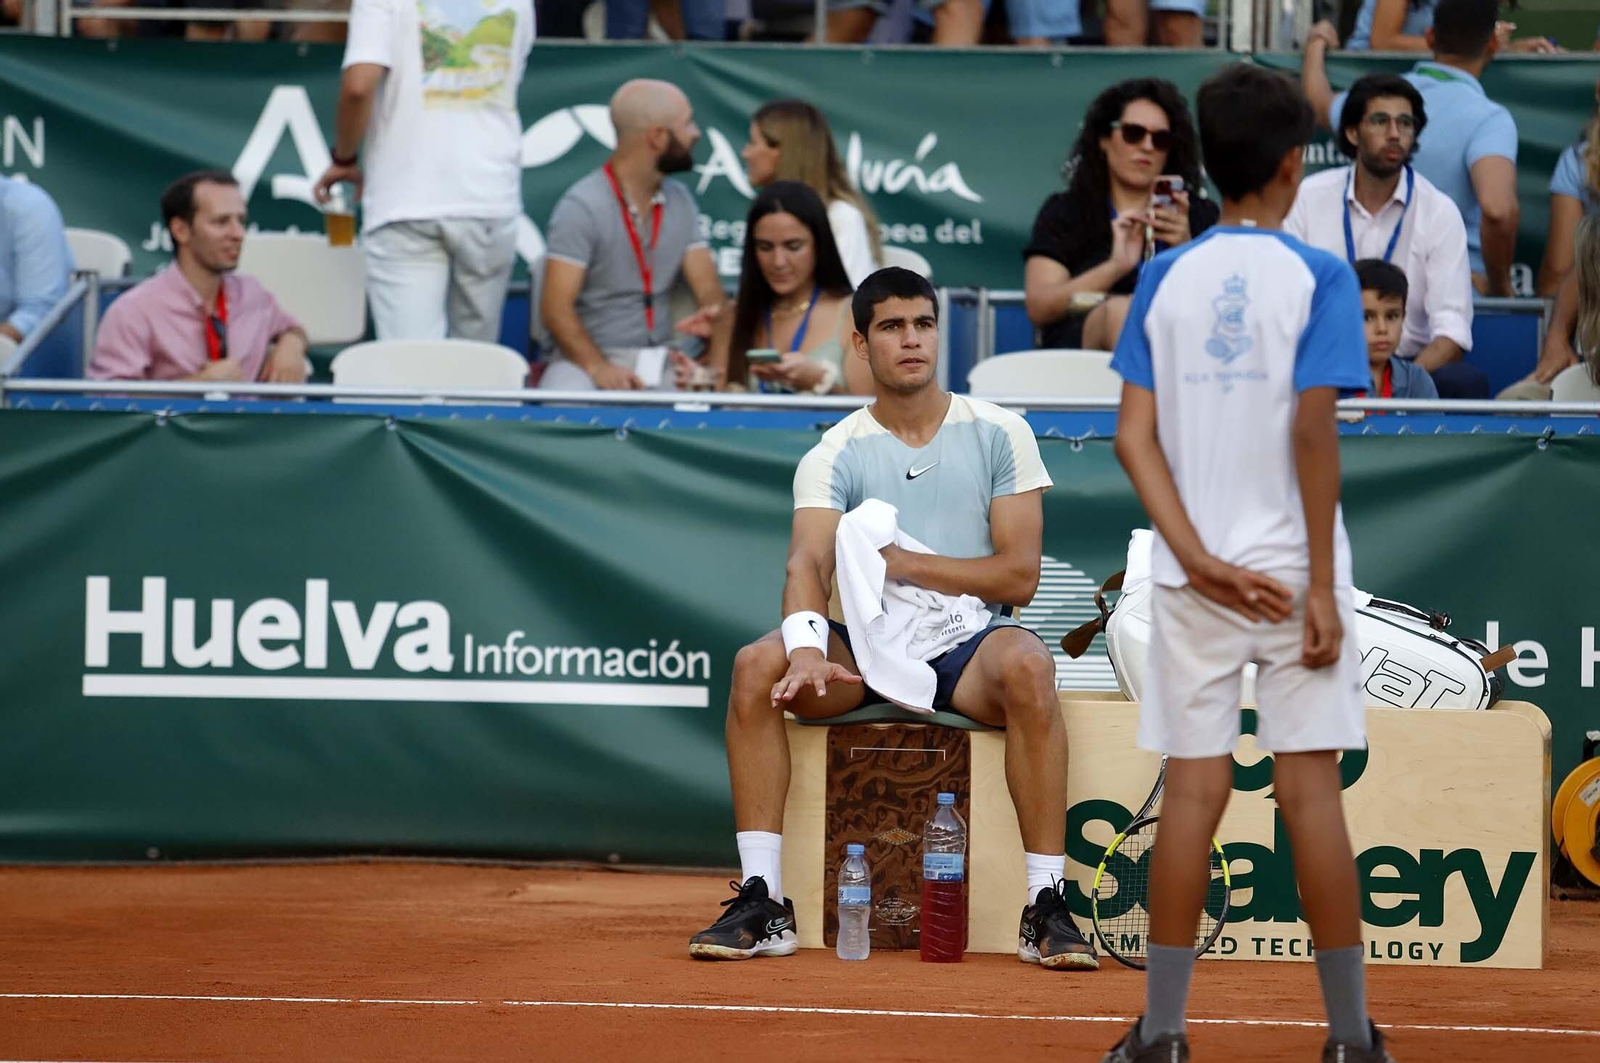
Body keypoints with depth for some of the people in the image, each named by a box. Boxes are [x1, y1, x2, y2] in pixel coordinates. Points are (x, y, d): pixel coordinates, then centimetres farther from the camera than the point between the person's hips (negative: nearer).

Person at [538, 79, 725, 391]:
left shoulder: (680, 202, 12)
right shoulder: (581, 207, -9)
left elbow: (708, 288, 6)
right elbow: (556, 306, -14)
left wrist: (714, 313, -19)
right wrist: (598, 369, -28)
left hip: (661, 359, 6)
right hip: (587, 357, -6)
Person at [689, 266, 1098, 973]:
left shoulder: (999, 435, 4)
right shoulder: (833, 457, 5)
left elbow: (1018, 576, -2)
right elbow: (807, 564, -13)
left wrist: (901, 562, -10)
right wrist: (805, 647, -35)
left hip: (969, 649, -1)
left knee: (1026, 665, -37)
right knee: (755, 666, -27)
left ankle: (1046, 905, -34)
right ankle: (763, 903, -23)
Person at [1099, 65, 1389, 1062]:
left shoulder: (1165, 278, 4)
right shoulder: (1319, 279, -7)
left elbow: (1134, 435, -2)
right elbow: (1314, 431, -14)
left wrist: (1197, 559, -6)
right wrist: (1323, 586, -11)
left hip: (1194, 579, 3)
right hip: (1289, 570, -3)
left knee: (1193, 793, 7)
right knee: (1312, 793, 0)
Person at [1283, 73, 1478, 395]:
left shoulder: (1440, 212, 1)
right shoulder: (1308, 198, 4)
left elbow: (1452, 331, -6)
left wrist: (1404, 381, -26)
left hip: (1414, 366, 0)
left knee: (1466, 382, -33)